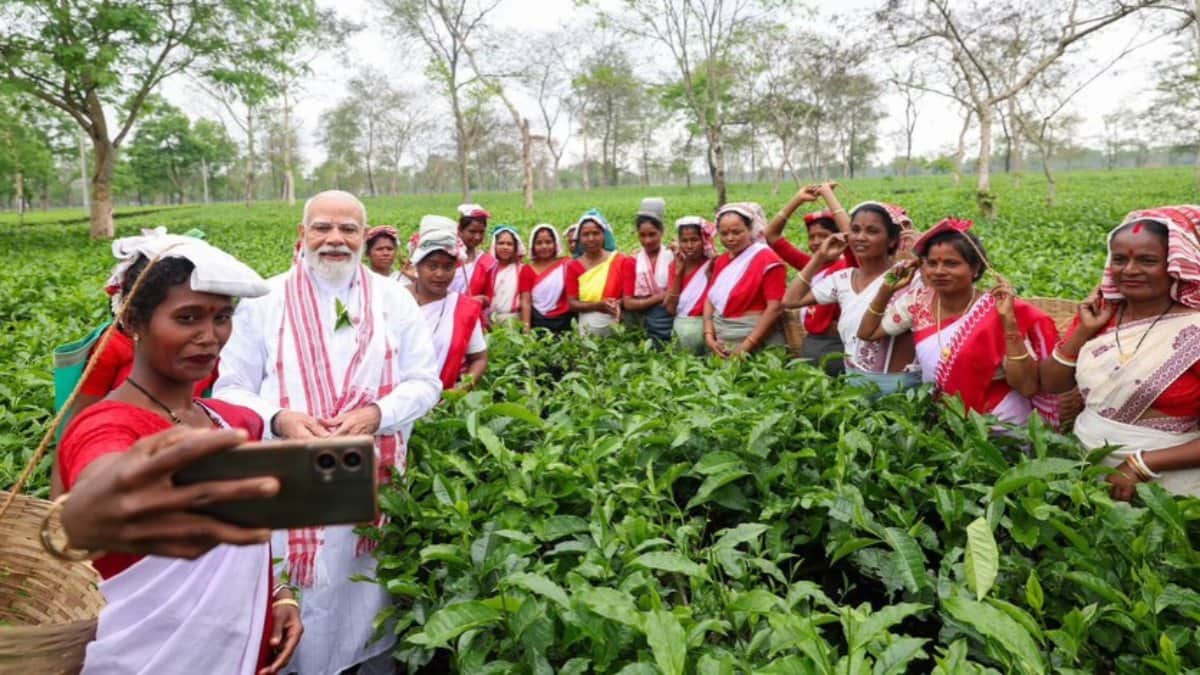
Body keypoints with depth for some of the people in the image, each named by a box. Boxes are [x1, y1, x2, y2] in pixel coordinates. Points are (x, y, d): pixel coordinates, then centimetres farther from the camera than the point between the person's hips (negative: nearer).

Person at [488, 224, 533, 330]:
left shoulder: (523, 270, 0)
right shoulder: (490, 269, 9)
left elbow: (525, 302, -5)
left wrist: (526, 326, -13)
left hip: (514, 321, -3)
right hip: (492, 321, 3)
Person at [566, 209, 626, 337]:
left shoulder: (619, 261, -1)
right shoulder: (573, 266, 4)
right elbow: (572, 303, -2)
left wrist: (617, 304, -21)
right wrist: (598, 305, -17)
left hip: (614, 323, -1)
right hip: (586, 325, 1)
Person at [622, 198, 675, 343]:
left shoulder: (673, 257, 0)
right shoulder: (631, 261, 4)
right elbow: (628, 303, -3)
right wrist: (660, 296, -11)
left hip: (668, 318, -1)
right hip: (642, 321, 1)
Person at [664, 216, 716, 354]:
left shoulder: (713, 264, -3)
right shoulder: (676, 264, 8)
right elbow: (670, 308, 0)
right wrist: (678, 271, -3)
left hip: (703, 322, -3)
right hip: (679, 323, 3)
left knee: (690, 334, -23)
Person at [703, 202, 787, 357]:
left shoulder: (768, 260, -10)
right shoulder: (721, 261, 11)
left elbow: (776, 307, -17)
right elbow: (711, 299, 11)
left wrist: (746, 346, -19)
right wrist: (709, 336, -4)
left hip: (757, 342, -6)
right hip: (722, 341, 6)